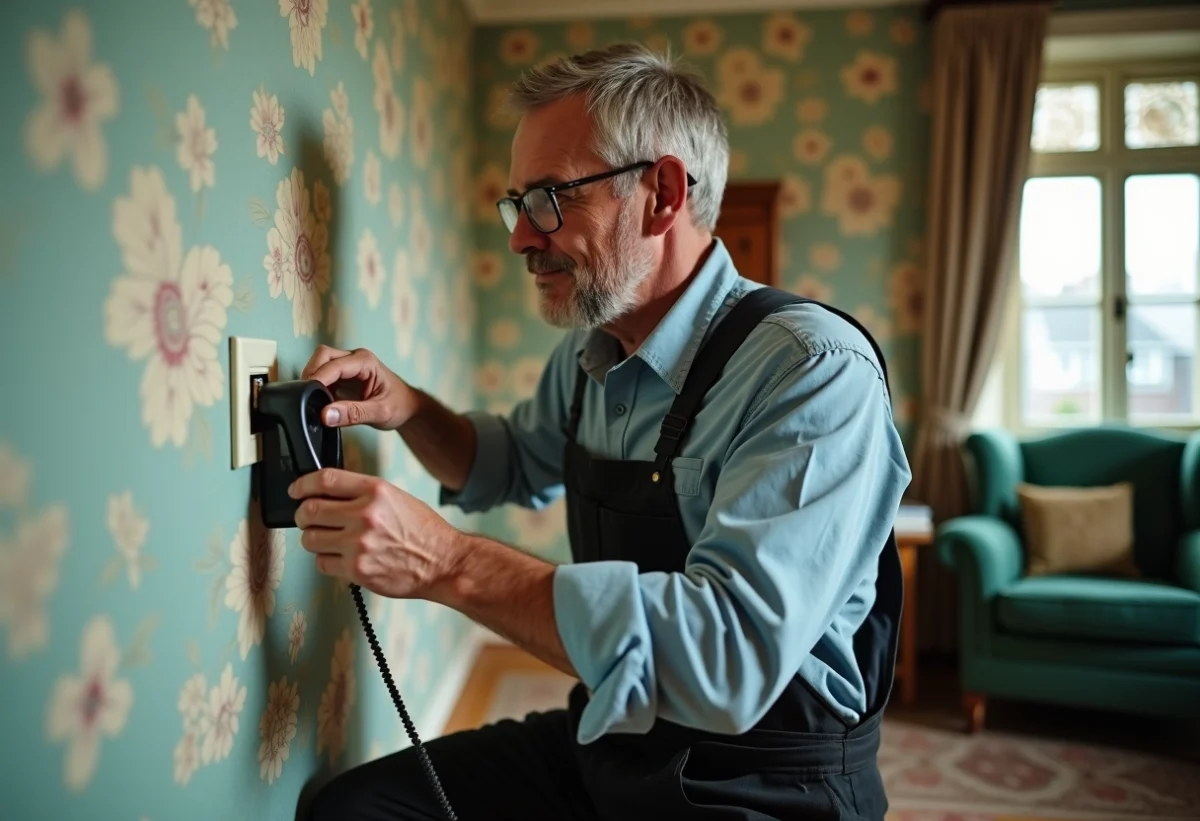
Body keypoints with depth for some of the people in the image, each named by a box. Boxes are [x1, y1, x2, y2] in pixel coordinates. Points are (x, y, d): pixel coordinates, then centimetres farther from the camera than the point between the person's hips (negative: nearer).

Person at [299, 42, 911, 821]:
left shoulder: (814, 371, -23)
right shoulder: (588, 353, 2)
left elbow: (731, 654, -33)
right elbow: (517, 463, 21)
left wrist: (446, 561, -32)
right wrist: (409, 410, 0)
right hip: (606, 742, 7)